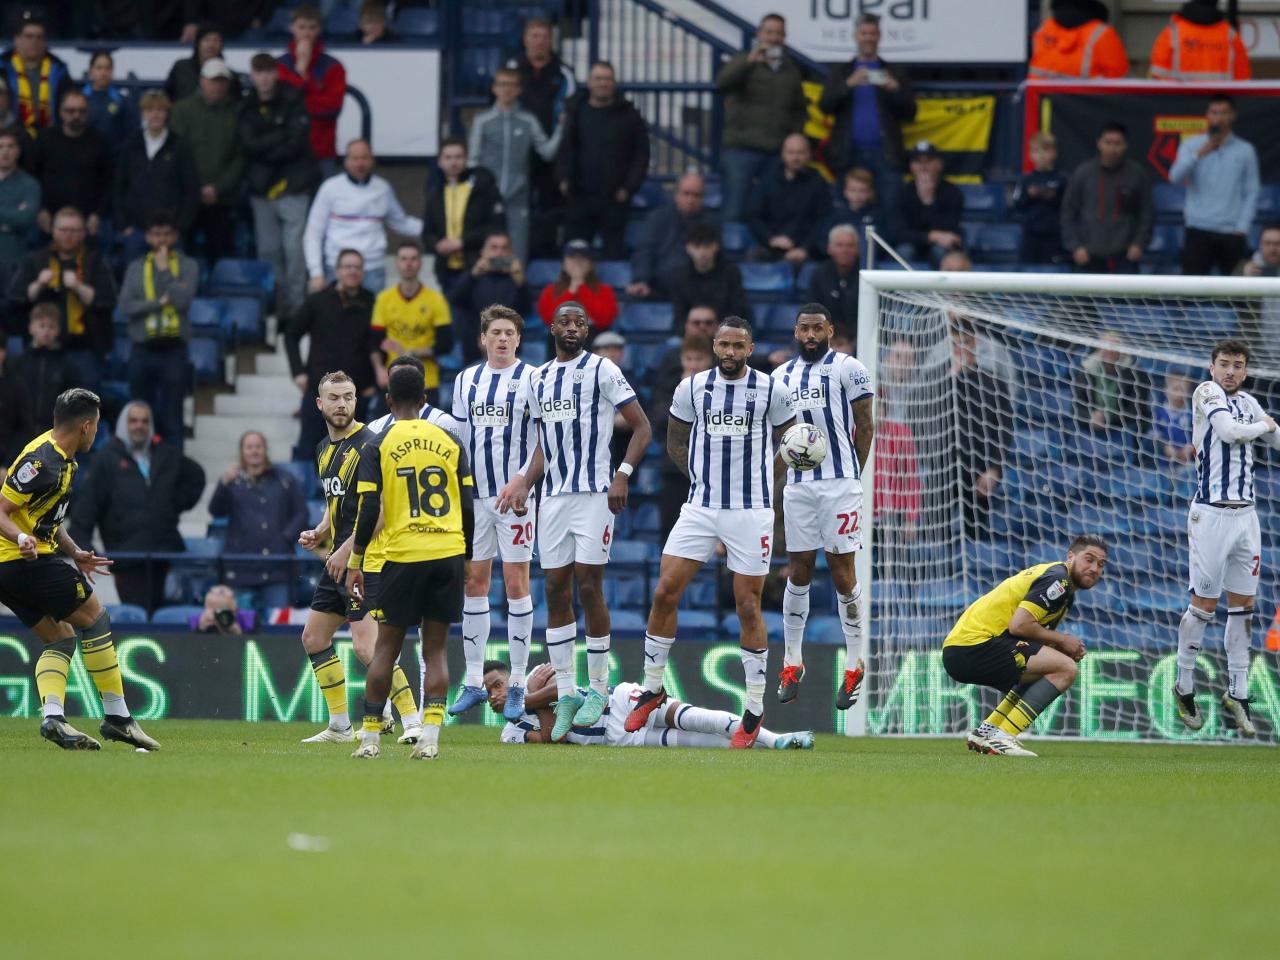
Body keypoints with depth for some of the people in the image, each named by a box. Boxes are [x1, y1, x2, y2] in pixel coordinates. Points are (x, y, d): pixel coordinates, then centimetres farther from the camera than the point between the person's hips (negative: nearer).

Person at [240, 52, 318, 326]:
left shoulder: (292, 102, -4)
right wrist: (280, 138, -12)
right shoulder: (248, 107, 7)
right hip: (261, 187, 4)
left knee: (294, 248, -8)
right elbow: (248, 144, -5)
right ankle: (273, 306, 15)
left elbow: (295, 144, -11)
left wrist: (264, 148, -6)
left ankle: (295, 307, -3)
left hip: (293, 184, -4)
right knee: (267, 250, 7)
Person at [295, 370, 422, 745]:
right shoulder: (324, 450, 14)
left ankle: (413, 722, -13)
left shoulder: (367, 445, -14)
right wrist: (319, 533, 10)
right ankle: (339, 726, 22)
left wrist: (348, 550, -19)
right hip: (338, 559, 10)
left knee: (367, 647, -18)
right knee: (313, 638, 14)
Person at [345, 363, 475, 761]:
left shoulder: (378, 446, -2)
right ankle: (430, 736, -5)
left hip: (403, 556, -2)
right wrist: (468, 559, 15)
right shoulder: (450, 443, 6)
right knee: (435, 649, 7)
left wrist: (355, 563, 1)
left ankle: (369, 737, 9)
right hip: (449, 554, 2)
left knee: (386, 647, 8)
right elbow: (468, 508, 6)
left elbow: (369, 510, -7)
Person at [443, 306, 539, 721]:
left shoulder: (532, 379, -4)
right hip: (474, 495, 5)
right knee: (473, 582, 5)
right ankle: (473, 682, 12)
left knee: (516, 584, -3)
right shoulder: (466, 380, 11)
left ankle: (517, 685, 1)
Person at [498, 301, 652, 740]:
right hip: (553, 497, 6)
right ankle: (566, 693, 7)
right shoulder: (537, 379, 15)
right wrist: (523, 483, 10)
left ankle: (598, 689, 1)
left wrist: (623, 474, -15)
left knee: (589, 587, -8)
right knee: (556, 591, 3)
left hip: (594, 493, -6)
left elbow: (642, 427, -3)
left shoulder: (602, 371, -3)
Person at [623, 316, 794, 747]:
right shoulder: (691, 388, 4)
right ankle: (652, 689, 9)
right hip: (700, 508, 2)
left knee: (748, 607, -1)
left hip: (751, 512, -2)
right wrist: (705, 475, 5)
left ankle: (755, 709, 8)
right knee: (665, 592, -6)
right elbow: (676, 441, 16)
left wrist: (760, 479, -4)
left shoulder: (771, 390, -2)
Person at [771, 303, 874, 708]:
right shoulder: (782, 376, 14)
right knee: (799, 571, 6)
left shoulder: (847, 368, -2)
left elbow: (865, 425, 0)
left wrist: (851, 475, -1)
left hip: (840, 484, -5)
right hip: (798, 484, 5)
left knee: (842, 572, -3)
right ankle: (792, 664, 13)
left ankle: (854, 667, 5)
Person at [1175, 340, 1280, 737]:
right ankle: (1184, 687, 11)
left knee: (1243, 606, 6)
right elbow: (1229, 431, -19)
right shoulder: (1207, 392, -5)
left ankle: (1237, 694, 10)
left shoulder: (1248, 402, 14)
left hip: (1245, 514, 6)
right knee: (1204, 604, -3)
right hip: (1212, 514, -6)